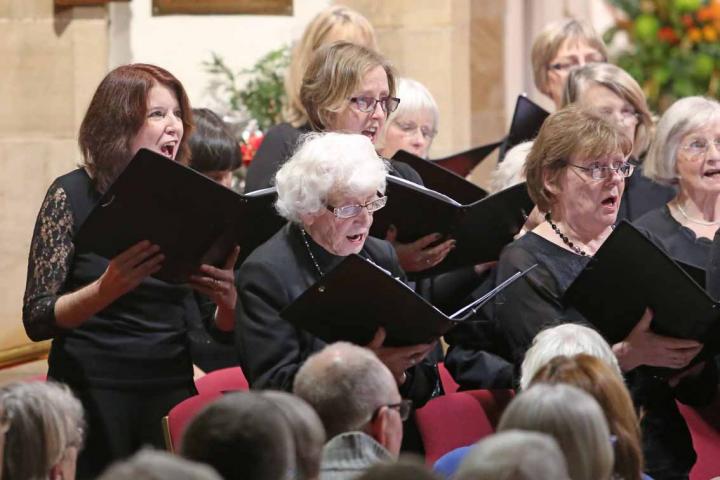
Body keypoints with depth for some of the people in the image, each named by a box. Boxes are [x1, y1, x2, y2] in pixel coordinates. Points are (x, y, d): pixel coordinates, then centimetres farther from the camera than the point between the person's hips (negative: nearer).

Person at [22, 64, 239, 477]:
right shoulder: (73, 195, -4)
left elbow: (221, 327, 10)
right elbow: (38, 319, -10)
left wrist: (227, 299, -14)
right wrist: (108, 287, -28)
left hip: (171, 389, 3)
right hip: (92, 392, -3)